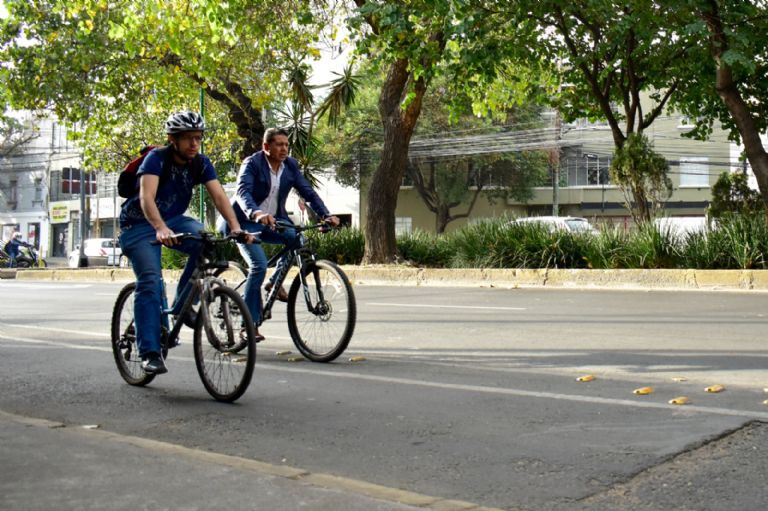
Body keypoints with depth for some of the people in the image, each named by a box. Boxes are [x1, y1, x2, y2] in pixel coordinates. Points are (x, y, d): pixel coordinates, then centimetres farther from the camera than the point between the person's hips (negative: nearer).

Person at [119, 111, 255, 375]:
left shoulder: (201, 163, -8)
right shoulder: (157, 159, -23)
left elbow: (219, 195, -18)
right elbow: (146, 197, -37)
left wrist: (235, 227, -35)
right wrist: (161, 229, -54)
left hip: (173, 219, 5)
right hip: (139, 225, -4)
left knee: (207, 243, -26)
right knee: (150, 282, -21)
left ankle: (183, 304, -9)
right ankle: (149, 352, -15)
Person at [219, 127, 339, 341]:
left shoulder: (291, 165, 0)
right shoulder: (252, 163, -15)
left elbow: (308, 192, -4)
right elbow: (242, 191, -32)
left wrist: (326, 215, -21)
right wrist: (255, 213, -52)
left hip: (273, 221, 5)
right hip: (247, 222, -5)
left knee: (299, 240, -23)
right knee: (259, 265, -23)